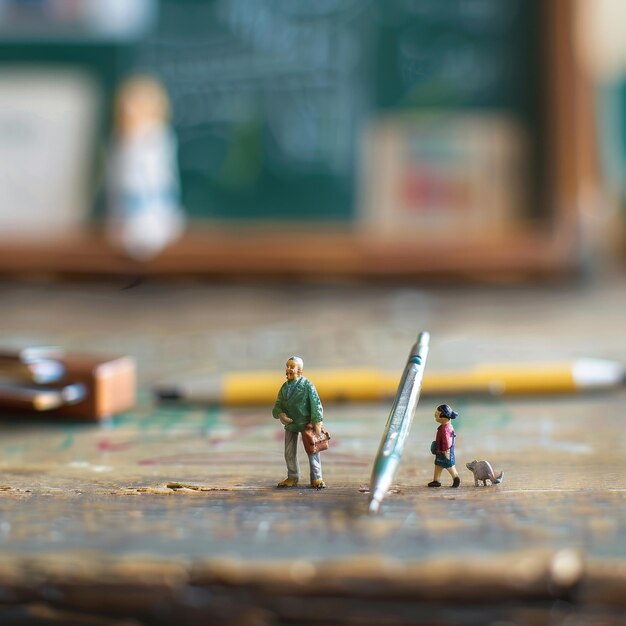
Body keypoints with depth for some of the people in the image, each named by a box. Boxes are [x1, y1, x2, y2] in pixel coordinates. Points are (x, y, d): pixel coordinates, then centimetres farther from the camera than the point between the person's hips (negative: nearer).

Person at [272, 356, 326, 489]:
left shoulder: (307, 385, -14)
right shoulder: (285, 386, 2)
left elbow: (315, 404, -14)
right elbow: (278, 404, 7)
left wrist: (317, 423, -17)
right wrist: (280, 414, -15)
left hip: (307, 423, -5)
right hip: (290, 423, 5)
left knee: (312, 450, 3)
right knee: (289, 453, 9)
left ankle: (316, 478, 12)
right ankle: (292, 477, 24)